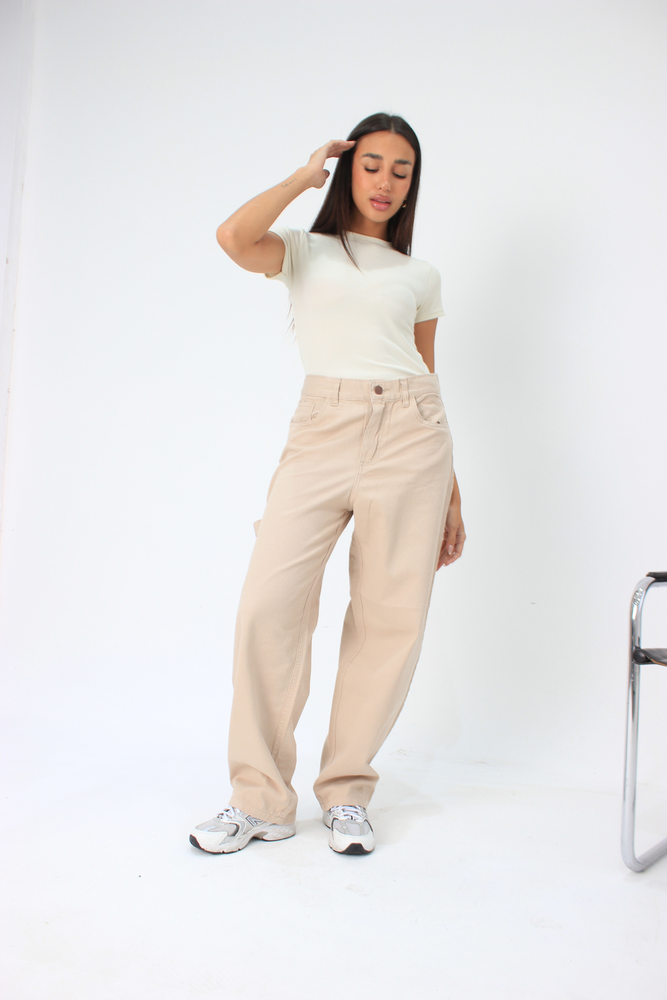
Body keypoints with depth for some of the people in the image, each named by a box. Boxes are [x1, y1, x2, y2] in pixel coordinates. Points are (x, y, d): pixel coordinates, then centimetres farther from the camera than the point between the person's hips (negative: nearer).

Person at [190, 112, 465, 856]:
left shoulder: (419, 277, 20)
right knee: (268, 604, -13)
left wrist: (452, 494, 15)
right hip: (323, 432, -2)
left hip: (409, 432, 2)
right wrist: (306, 175, 5)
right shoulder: (306, 252, 14)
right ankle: (261, 798, 1)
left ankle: (346, 790, 14)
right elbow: (234, 238, -9)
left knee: (391, 616, -3)